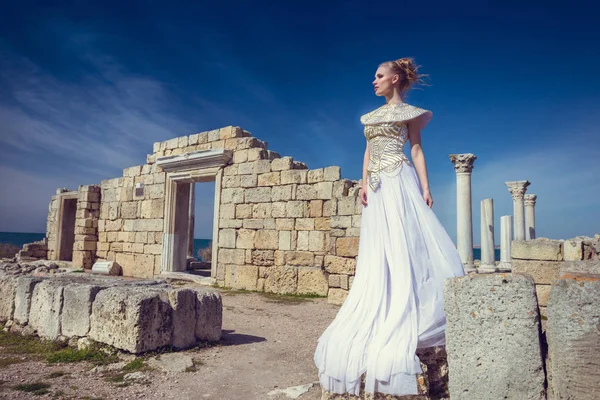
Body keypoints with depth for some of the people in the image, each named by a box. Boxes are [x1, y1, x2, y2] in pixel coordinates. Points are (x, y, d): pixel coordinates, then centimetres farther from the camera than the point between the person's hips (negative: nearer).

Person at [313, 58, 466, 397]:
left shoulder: (408, 112, 7)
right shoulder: (372, 116, 23)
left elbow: (417, 149, 0)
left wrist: (425, 188, -11)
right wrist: (364, 184, 5)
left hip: (399, 182, -6)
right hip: (378, 187, 6)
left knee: (404, 246, -10)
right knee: (379, 253, 3)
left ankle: (407, 318, -4)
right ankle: (384, 316, 11)